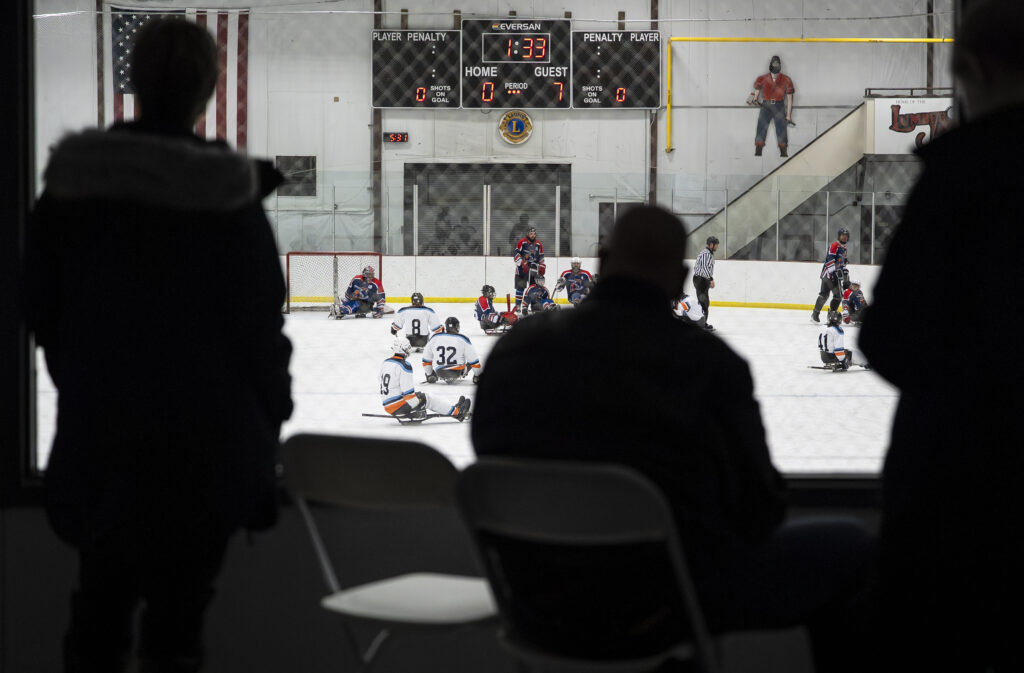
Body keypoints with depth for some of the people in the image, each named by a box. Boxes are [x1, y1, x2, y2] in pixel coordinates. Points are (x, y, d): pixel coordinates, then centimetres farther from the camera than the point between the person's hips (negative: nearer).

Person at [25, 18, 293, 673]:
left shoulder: (72, 179, -2)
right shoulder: (229, 199, -12)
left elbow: (43, 306, 6)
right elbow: (260, 324, -8)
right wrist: (266, 429, 4)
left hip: (98, 435, 3)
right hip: (203, 442, -3)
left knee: (101, 604, 17)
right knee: (178, 610, 5)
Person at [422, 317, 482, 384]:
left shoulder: (434, 338, -5)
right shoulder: (463, 339, -12)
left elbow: (426, 359, 4)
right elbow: (473, 359, -6)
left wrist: (429, 375, 17)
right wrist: (477, 375, 8)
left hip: (439, 373, 2)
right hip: (457, 372, -2)